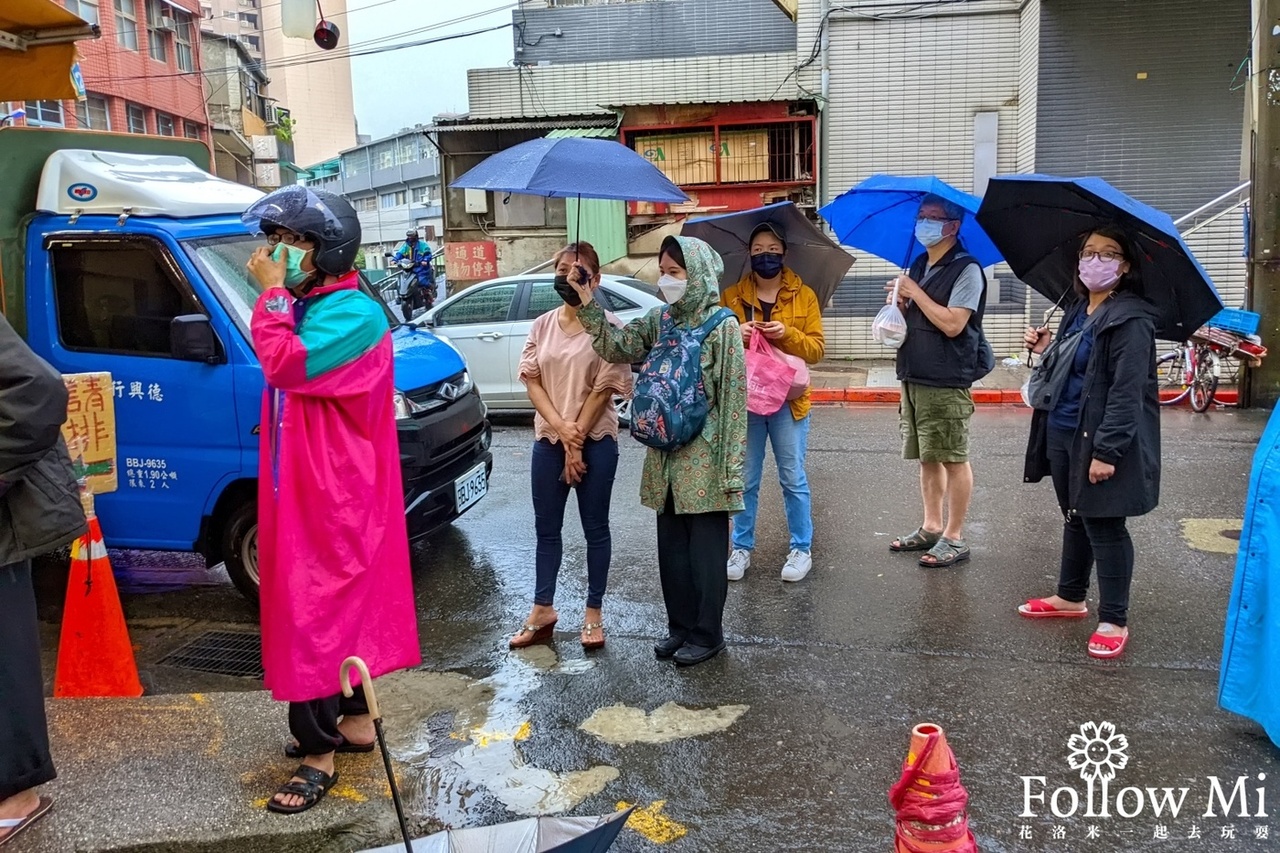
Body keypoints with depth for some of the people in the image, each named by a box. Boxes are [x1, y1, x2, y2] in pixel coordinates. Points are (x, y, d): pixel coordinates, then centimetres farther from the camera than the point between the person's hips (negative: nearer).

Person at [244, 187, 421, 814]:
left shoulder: (352, 314, -17)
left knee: (317, 613, -3)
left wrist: (270, 292, -19)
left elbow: (286, 365, -29)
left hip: (333, 497, -10)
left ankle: (319, 753, 8)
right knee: (342, 605, 17)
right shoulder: (307, 308, 13)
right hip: (302, 490, 10)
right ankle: (355, 720, 31)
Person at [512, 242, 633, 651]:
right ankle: (542, 610, 24)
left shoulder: (607, 326, -7)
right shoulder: (543, 325, 5)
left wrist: (577, 441, -11)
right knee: (546, 528, 11)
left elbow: (604, 389, -10)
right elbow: (532, 380, 2)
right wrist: (560, 427, -12)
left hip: (595, 441, -4)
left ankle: (593, 613, 19)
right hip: (548, 439, 4)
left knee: (595, 528, 7)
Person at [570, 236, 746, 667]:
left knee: (705, 549, 5)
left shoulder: (722, 325, -10)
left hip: (703, 457, -6)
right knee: (671, 546, 14)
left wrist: (730, 466, -15)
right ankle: (680, 626, 29)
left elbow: (734, 397, -12)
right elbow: (617, 347, 1)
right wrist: (589, 307, -11)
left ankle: (707, 634, 19)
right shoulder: (659, 319, 8)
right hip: (665, 456, 6)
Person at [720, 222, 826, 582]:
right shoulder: (731, 295, 6)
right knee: (745, 481, 8)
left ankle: (802, 549, 17)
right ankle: (742, 548, 20)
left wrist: (788, 334, -17)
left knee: (793, 480, 5)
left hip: (788, 401, -1)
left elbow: (817, 348, 0)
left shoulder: (804, 295, 4)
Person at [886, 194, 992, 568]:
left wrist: (915, 292, -13)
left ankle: (954, 538, 8)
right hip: (914, 376, 8)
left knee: (953, 459, 0)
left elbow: (952, 324, -20)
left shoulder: (966, 269, -10)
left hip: (945, 382, -8)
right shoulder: (918, 266, 14)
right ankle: (931, 527, 25)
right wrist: (900, 302, 0)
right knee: (927, 457, 14)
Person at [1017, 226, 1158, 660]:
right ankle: (1070, 596, 35)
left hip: (1101, 438, -8)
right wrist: (1045, 350, 2)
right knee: (1075, 518, 19)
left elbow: (1127, 390, -21)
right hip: (1062, 433, 8)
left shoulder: (1131, 319, -14)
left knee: (1103, 525, 0)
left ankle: (1114, 621, 11)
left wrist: (1107, 450, -25)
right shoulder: (1077, 311, 12)